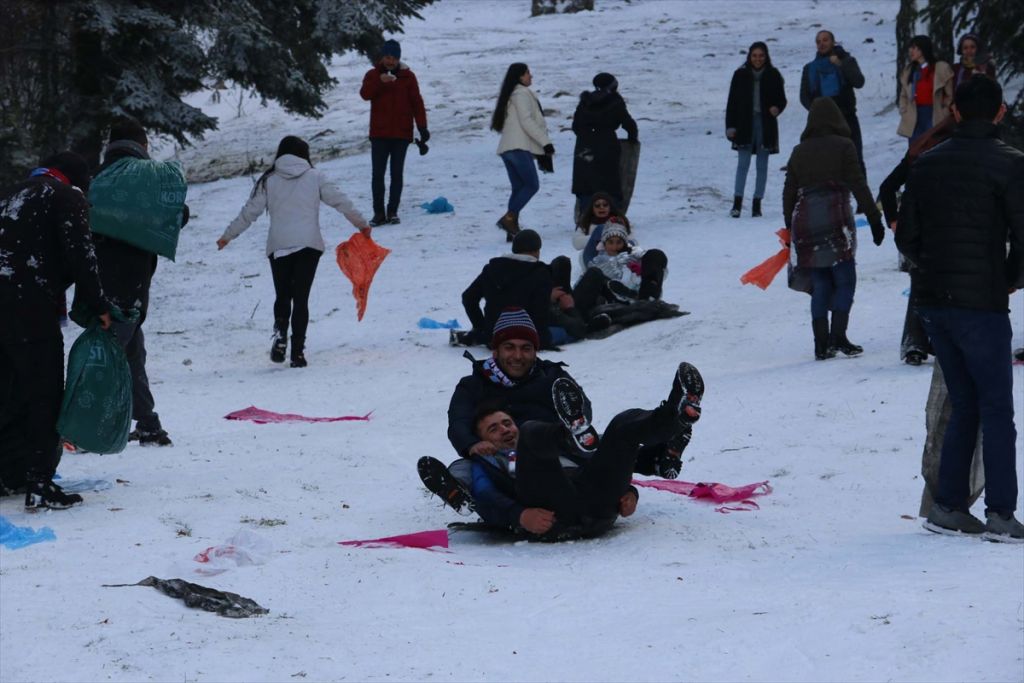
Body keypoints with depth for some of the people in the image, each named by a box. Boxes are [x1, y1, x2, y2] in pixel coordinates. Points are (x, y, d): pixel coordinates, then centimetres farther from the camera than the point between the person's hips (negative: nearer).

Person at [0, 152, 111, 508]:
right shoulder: (68, 197, 1)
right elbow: (81, 255, -9)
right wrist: (98, 306, -2)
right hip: (32, 310, -7)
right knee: (44, 396, -4)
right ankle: (40, 483, -9)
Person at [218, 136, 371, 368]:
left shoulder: (268, 181, 6)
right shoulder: (314, 177, 4)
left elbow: (249, 212, 6)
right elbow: (340, 201, 5)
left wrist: (228, 235, 17)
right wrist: (362, 224, 17)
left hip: (278, 247, 1)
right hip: (309, 245, -1)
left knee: (282, 296, 16)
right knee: (300, 298, 2)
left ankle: (280, 332, -9)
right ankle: (297, 351, -5)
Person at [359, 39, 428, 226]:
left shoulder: (408, 76, 3)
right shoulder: (373, 75, 4)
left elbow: (417, 103, 1)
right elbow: (364, 94, -14)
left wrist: (422, 127, -8)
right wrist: (379, 82, -31)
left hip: (401, 133, 0)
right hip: (379, 134, 0)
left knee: (396, 173, 3)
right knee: (378, 174, -2)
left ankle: (393, 211, 9)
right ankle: (378, 212, 3)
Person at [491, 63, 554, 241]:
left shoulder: (509, 95, 24)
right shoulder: (522, 93, -5)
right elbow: (527, 122, -15)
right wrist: (545, 141, -15)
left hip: (507, 147, 9)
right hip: (519, 147, -9)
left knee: (519, 188, 7)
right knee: (532, 185, -11)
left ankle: (512, 228, 0)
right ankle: (509, 218, -21)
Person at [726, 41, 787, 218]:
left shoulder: (773, 76, 2)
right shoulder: (741, 75, 2)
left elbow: (781, 99, 8)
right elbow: (732, 102, 4)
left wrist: (777, 108, -16)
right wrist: (730, 126, -2)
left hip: (766, 125, 1)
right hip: (745, 124, -1)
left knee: (762, 165, 4)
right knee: (743, 163, -7)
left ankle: (757, 204, 9)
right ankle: (737, 203, -6)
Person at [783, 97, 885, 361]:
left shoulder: (799, 152, 11)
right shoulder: (843, 146, -1)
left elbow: (789, 193, 13)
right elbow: (858, 186, -5)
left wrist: (790, 229, 21)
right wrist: (875, 219, 0)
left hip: (804, 224, 4)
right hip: (835, 220, -4)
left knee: (820, 285, 9)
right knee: (845, 280, 2)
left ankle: (821, 343, 4)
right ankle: (838, 336, -12)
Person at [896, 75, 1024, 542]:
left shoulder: (927, 165, 8)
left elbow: (906, 238, 10)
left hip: (932, 301, 6)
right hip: (981, 303, -5)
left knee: (963, 404, 14)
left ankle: (948, 507, 11)